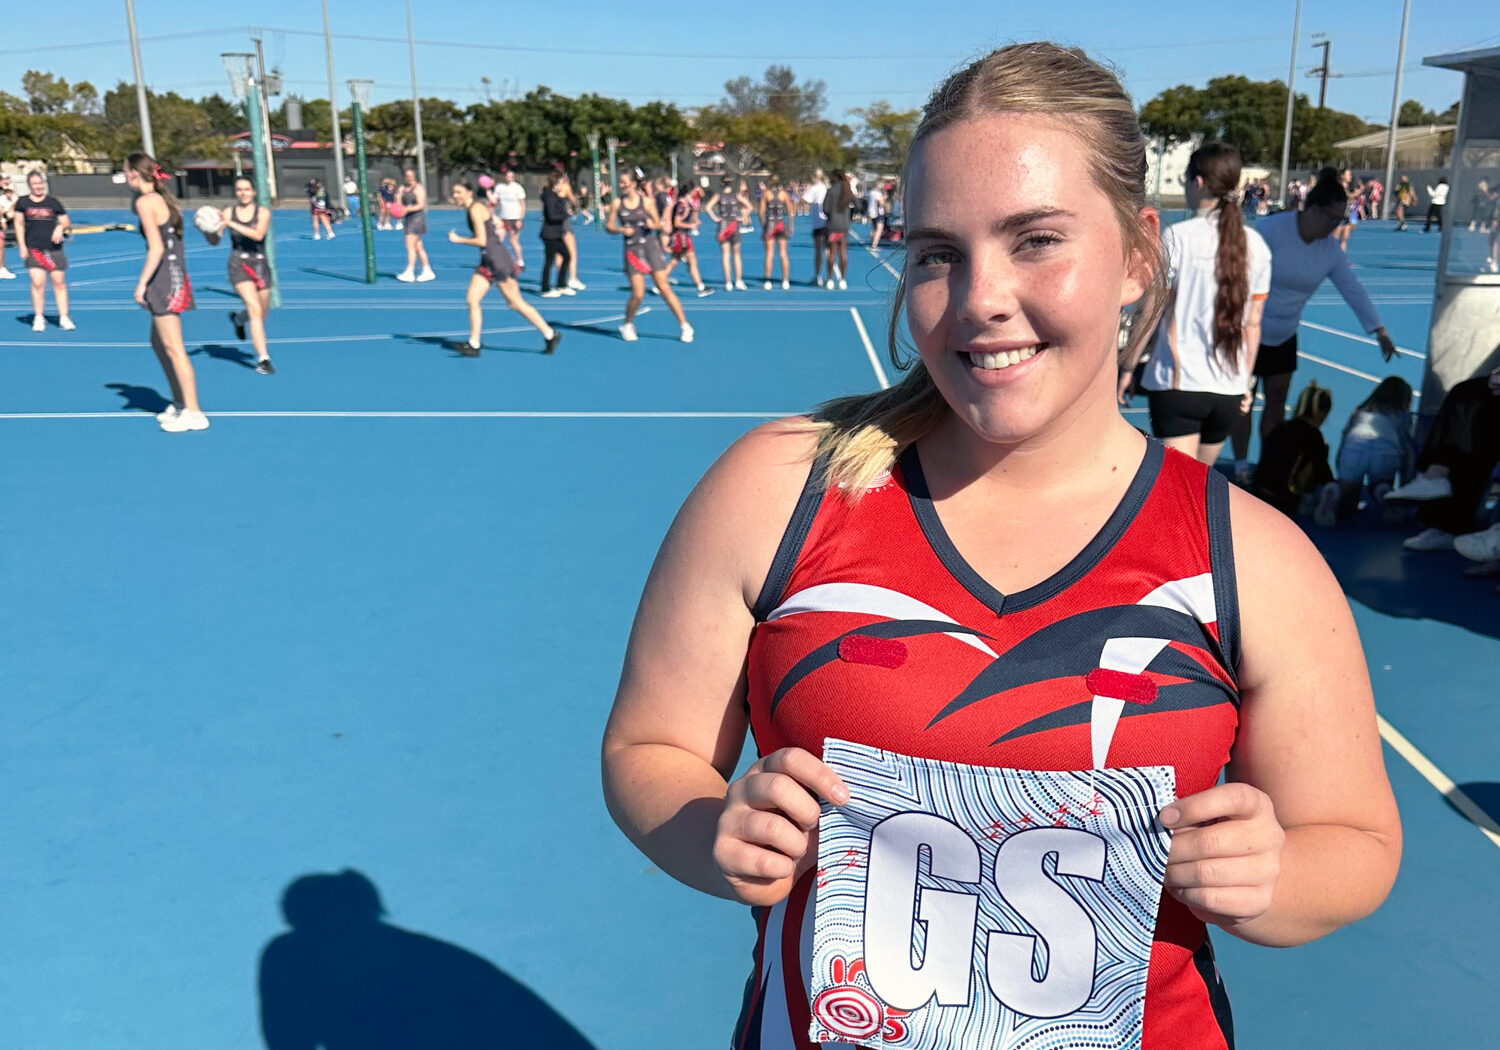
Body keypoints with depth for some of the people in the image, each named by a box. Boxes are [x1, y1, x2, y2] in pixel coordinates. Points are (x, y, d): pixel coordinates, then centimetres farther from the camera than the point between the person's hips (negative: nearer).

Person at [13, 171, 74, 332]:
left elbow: (66, 221, 10)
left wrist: (61, 227, -13)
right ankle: (38, 318, 2)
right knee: (37, 283, -9)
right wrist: (22, 245, 2)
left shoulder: (53, 202, 7)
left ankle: (64, 318, 9)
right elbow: (19, 224, 10)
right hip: (33, 249, -1)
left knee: (59, 282, 1)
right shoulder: (23, 203, 6)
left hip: (54, 249, 1)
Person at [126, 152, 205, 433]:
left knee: (173, 348, -5)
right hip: (176, 276, 9)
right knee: (158, 342, 20)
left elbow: (156, 248, -18)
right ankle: (180, 403, 26)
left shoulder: (145, 202, -12)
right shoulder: (163, 199, 14)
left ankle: (193, 413, -2)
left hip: (164, 279, -9)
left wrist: (142, 283, -15)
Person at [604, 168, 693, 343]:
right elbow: (608, 226, 3)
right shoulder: (616, 203, 1)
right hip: (632, 250, 0)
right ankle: (627, 325, 21)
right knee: (638, 294, -6)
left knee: (664, 288, -5)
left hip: (651, 246, 0)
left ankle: (685, 326, 4)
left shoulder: (647, 201, -1)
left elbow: (658, 223, 6)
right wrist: (621, 230, -16)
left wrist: (652, 225, -17)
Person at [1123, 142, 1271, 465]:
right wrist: (1245, 381, 19)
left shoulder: (1177, 236, -9)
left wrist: (1128, 368, 3)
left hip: (1177, 384, -5)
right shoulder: (1256, 245, 6)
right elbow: (1252, 324, 10)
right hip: (1230, 390, 6)